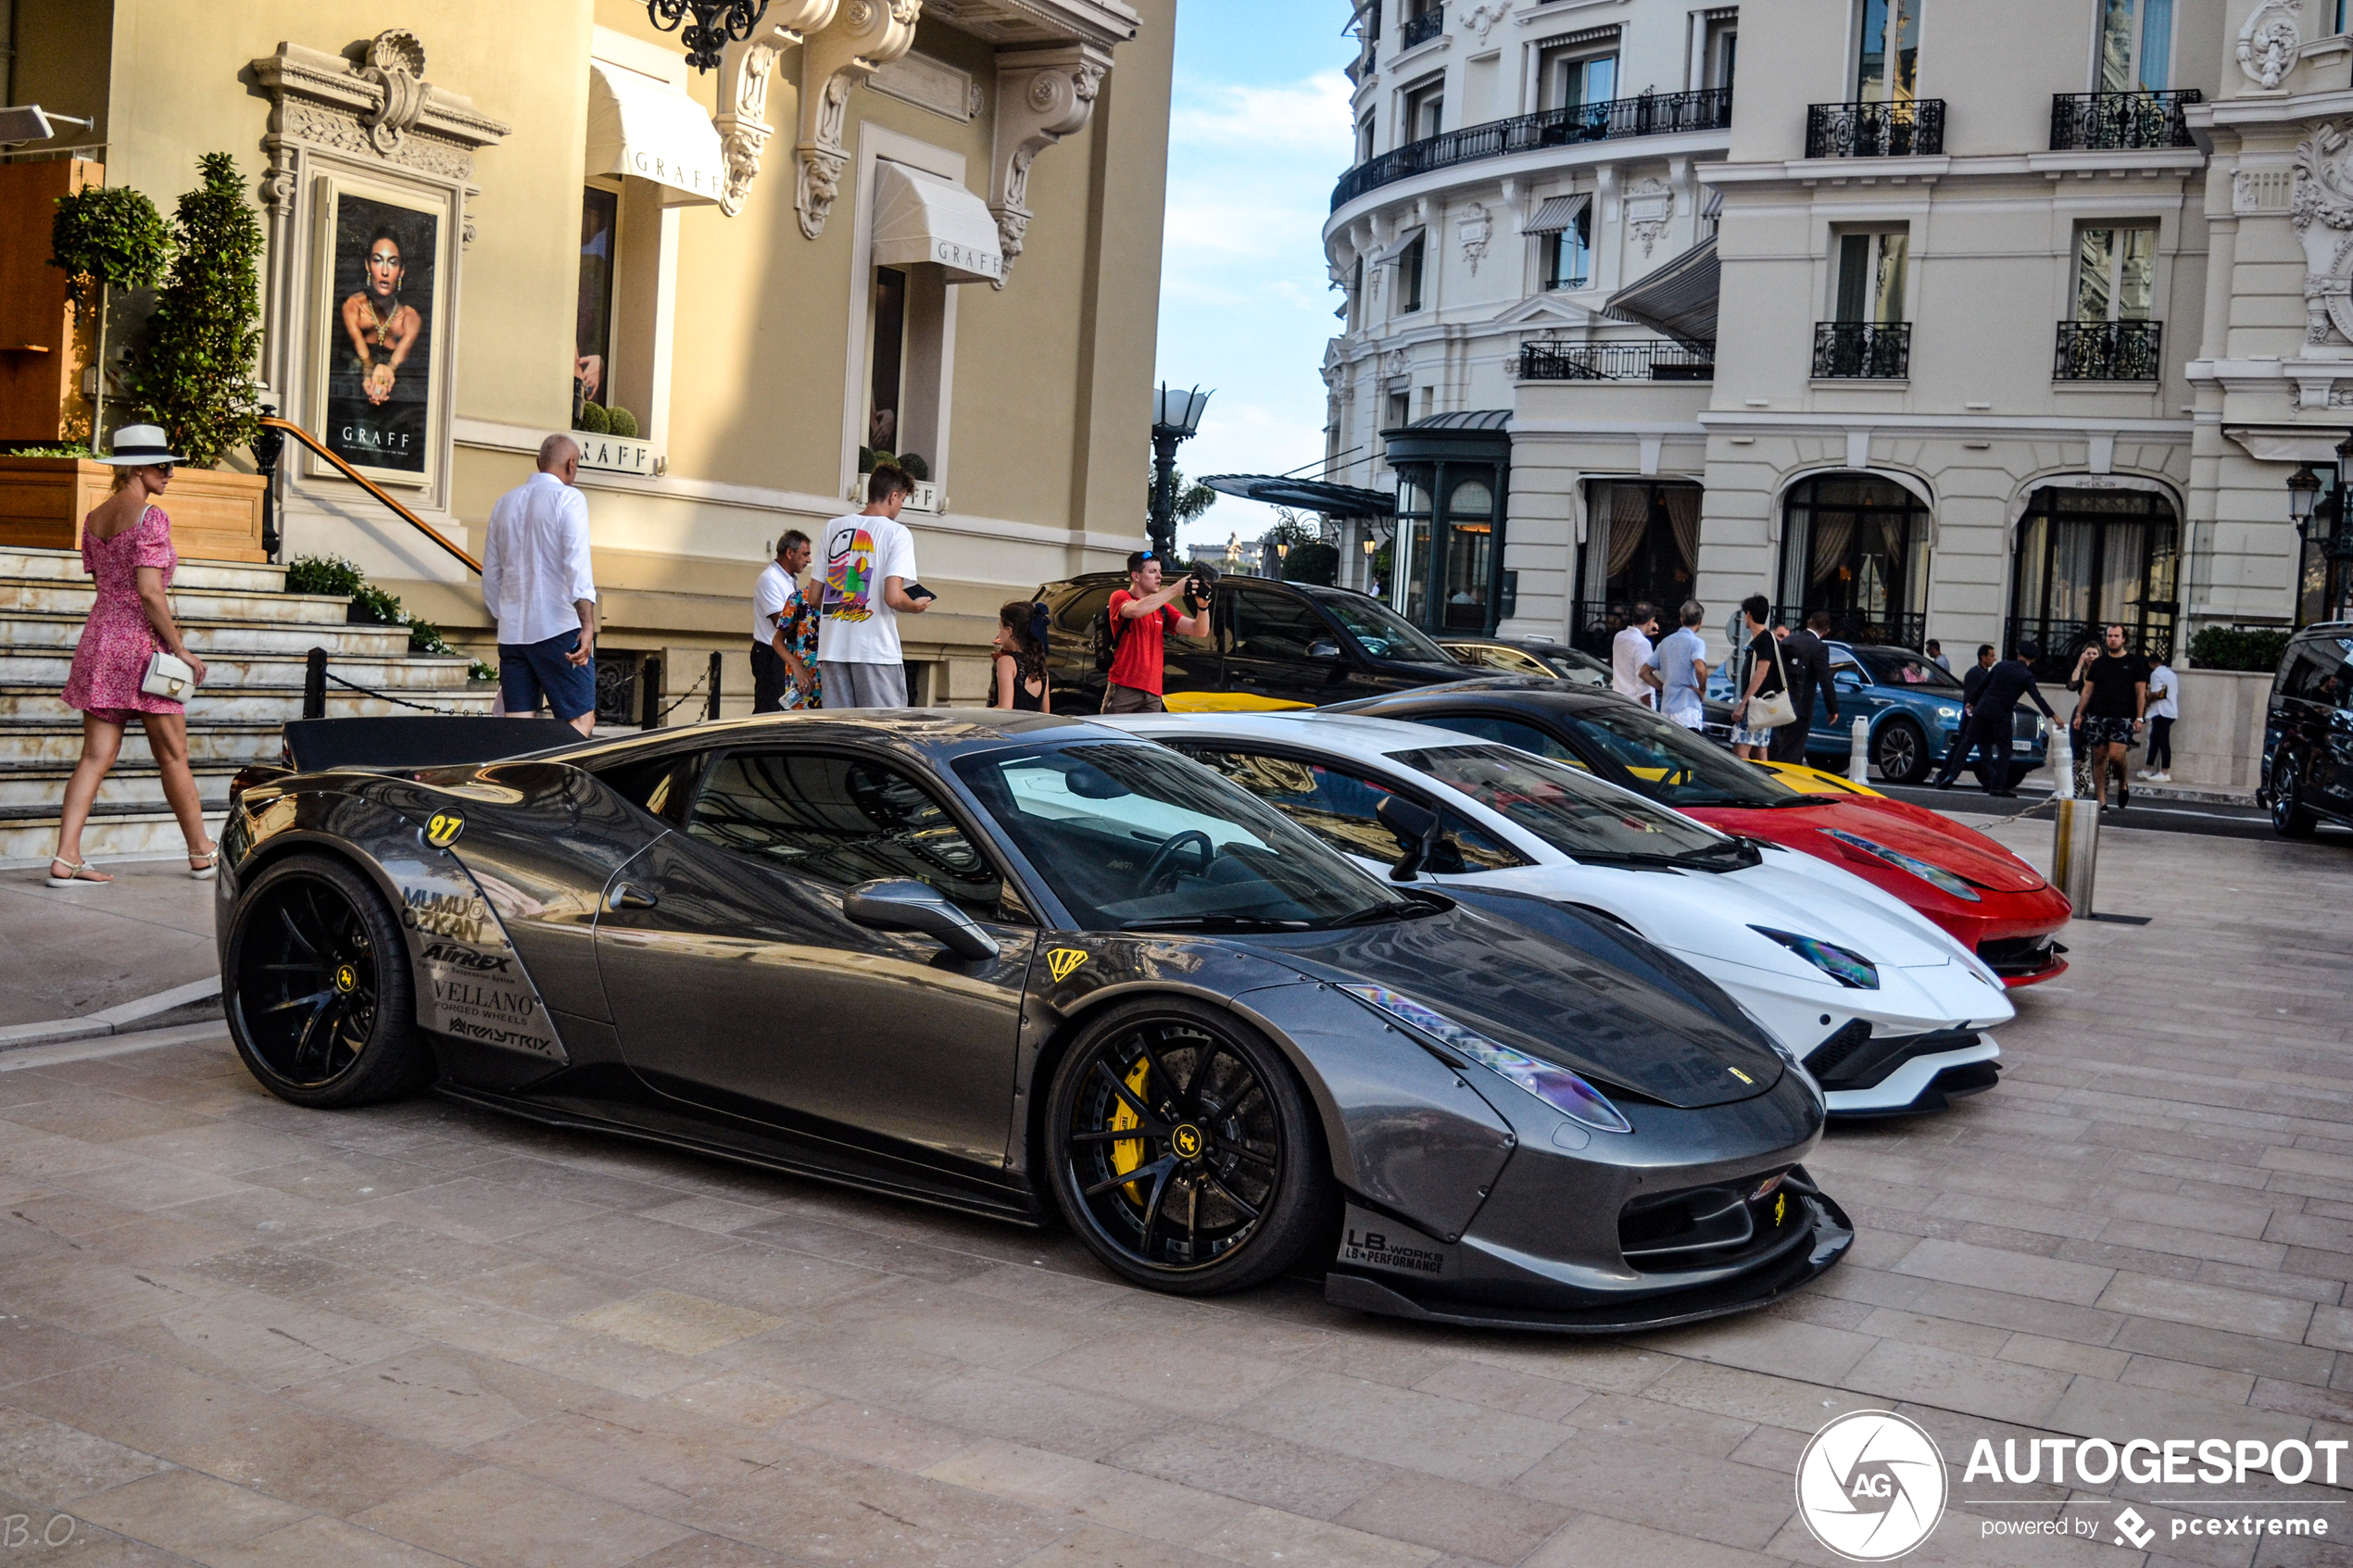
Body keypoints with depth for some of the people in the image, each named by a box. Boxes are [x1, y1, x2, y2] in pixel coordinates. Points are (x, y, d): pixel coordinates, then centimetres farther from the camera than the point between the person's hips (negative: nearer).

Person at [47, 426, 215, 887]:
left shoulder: (94, 518, 13)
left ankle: (65, 858, -4)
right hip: (141, 642, -7)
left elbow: (104, 581, 16)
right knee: (173, 756, 4)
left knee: (95, 756, 4)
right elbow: (149, 590, -18)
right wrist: (180, 647, -13)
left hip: (99, 637, 7)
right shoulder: (150, 516, -12)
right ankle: (202, 855, 14)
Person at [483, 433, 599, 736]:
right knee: (581, 721, -3)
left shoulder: (505, 503, 16)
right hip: (559, 630, -6)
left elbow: (490, 576, 21)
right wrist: (588, 625, -24)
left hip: (511, 632, 6)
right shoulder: (568, 498, -4)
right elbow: (577, 564, -17)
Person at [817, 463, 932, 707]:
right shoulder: (897, 533, -5)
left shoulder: (833, 527, 11)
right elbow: (894, 597, -16)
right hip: (876, 648, -5)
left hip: (832, 648, 5)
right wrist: (917, 606, 4)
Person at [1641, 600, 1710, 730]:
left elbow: (1645, 672, 16)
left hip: (1666, 709, 7)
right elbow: (1700, 668, -26)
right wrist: (1702, 689, -10)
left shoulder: (1666, 642, 14)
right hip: (1688, 709, -7)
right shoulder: (1696, 642, -7)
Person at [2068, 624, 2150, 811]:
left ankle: (2123, 784, 13)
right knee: (2099, 758, 1)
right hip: (2097, 716, 3)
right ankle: (2100, 800, 6)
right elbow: (2087, 690, 14)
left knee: (2116, 755, -16)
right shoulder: (2099, 663, 13)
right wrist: (2079, 714, 7)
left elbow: (2141, 693, 2)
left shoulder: (2134, 662, 5)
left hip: (2123, 718, -3)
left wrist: (2139, 718, -6)